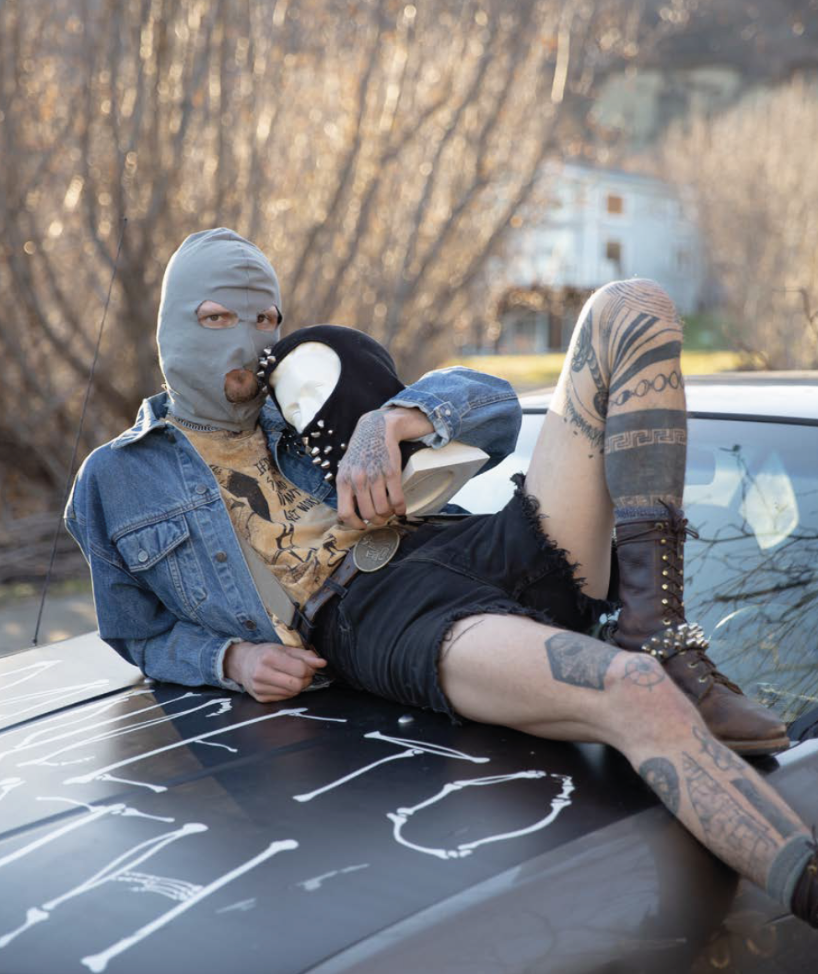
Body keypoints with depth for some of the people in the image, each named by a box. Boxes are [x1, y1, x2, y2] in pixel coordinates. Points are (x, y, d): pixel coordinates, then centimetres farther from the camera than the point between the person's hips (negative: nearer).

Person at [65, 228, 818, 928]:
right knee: (636, 697, -36)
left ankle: (655, 635, -19)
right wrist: (233, 659, 1)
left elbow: (495, 408, 18)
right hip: (374, 622, -5)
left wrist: (391, 420, -5)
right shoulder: (116, 482, 20)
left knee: (630, 310, -7)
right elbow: (145, 636, 24)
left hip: (488, 551, 6)